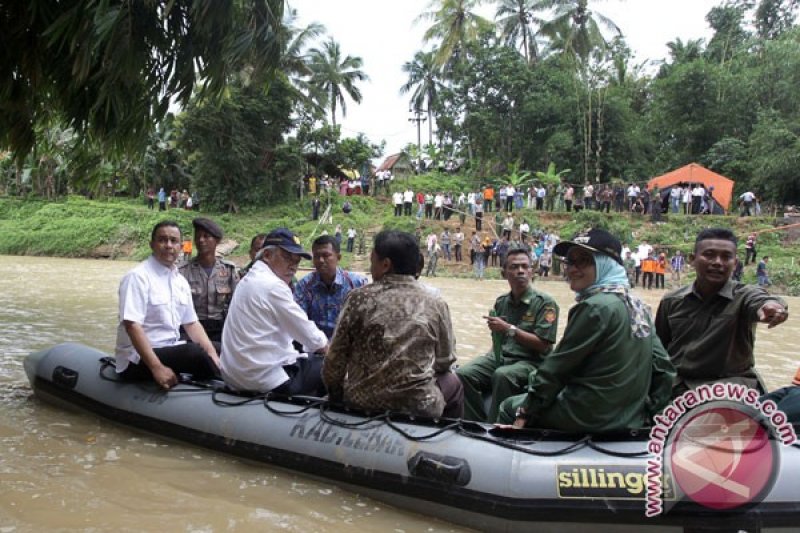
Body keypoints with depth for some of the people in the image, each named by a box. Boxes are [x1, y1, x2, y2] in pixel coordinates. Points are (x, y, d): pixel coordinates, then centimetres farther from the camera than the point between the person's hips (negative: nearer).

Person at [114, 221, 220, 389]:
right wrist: (157, 367, -29)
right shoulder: (138, 277, -13)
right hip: (139, 359, -8)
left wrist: (212, 355, -3)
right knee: (196, 353, -28)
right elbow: (132, 325, -22)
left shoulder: (181, 281, 11)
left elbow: (191, 323, 13)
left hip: (172, 351, 8)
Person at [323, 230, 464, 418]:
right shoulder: (435, 304, -5)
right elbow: (445, 362, 6)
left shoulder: (359, 299, -6)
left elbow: (334, 361, -1)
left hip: (360, 404, 0)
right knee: (452, 382, 30)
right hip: (419, 407, 0)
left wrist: (336, 397, 16)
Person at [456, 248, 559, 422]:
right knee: (462, 374, -19)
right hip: (499, 357, 6)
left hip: (530, 361, -5)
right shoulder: (501, 302, 12)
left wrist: (509, 329, -16)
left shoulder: (545, 303, -6)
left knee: (502, 375, -37)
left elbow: (543, 346, -12)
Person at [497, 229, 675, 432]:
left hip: (591, 418, -8)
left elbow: (558, 365, -15)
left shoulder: (594, 307, -18)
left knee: (510, 407, 12)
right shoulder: (638, 305, 7)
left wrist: (525, 412, -8)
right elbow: (664, 369, 8)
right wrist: (648, 409, 14)